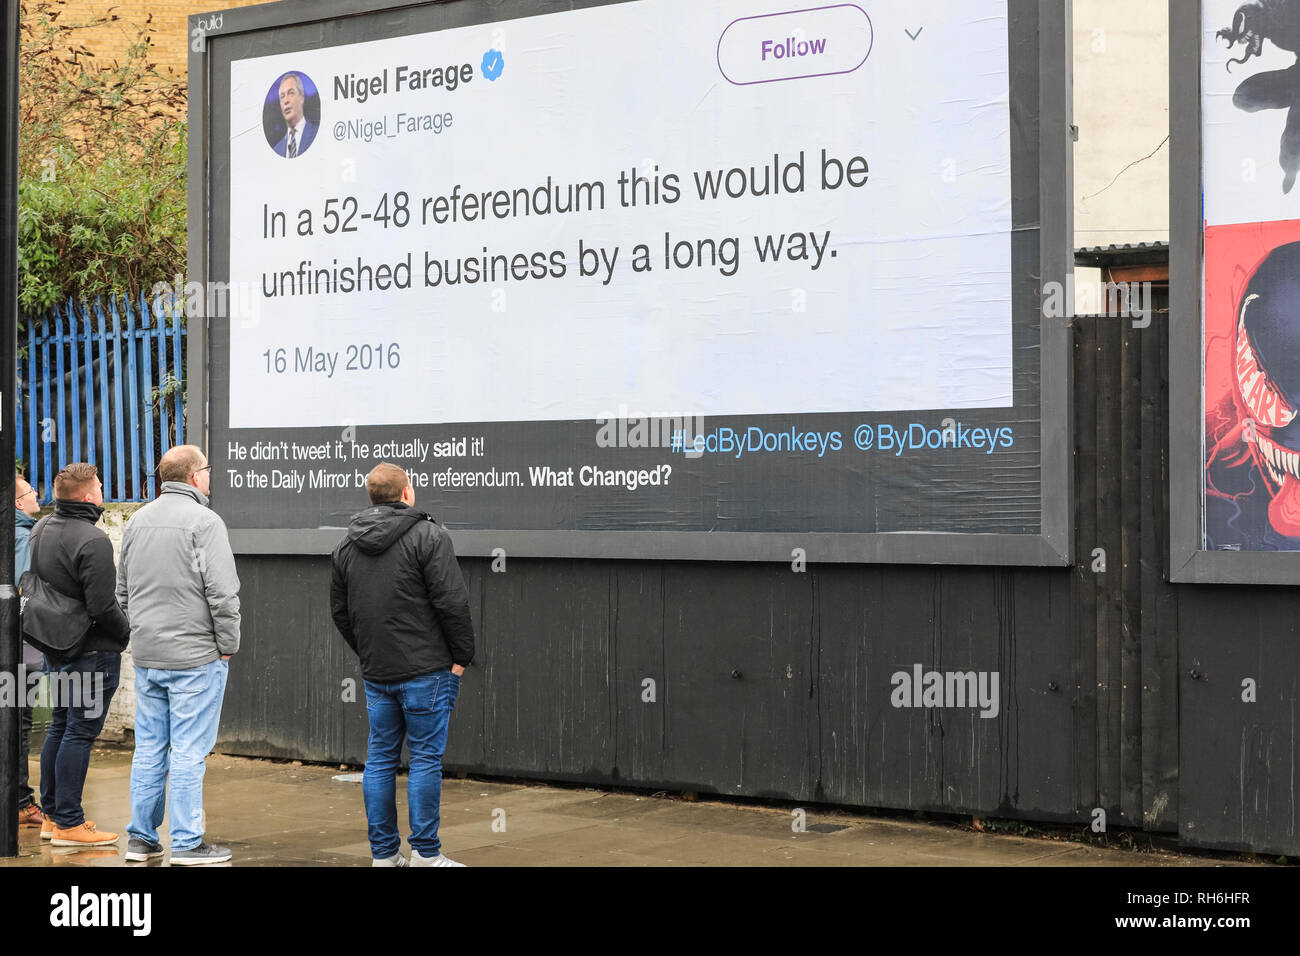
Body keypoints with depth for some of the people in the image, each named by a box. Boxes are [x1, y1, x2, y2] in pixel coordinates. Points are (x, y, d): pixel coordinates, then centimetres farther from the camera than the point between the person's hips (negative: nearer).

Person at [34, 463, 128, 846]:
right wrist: (127, 633, -6)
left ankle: (52, 813, 24)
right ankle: (68, 823, -2)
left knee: (60, 727, 17)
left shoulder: (41, 529, 7)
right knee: (80, 732, -4)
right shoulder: (93, 541, -21)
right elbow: (102, 606, -23)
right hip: (94, 651, -9)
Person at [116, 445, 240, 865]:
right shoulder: (204, 522, -13)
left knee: (149, 748, 13)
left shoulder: (137, 521, 11)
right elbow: (222, 592, -17)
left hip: (146, 656, 7)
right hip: (195, 656, -7)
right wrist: (228, 645, -7)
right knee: (189, 751, -2)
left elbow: (123, 590, 19)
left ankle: (141, 837, 18)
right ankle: (187, 843, 1)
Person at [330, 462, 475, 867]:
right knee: (426, 758, -1)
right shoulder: (427, 536, -9)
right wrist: (461, 656, -4)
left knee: (380, 758, 10)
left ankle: (383, 852, 13)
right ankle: (425, 852, 1)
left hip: (376, 674, 6)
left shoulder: (347, 544, 11)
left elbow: (339, 609, 17)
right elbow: (452, 602, -14)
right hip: (426, 669, -6)